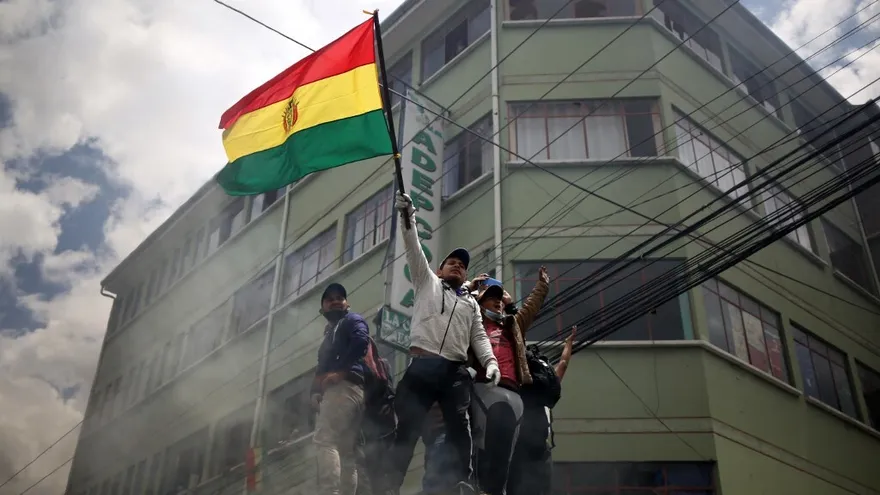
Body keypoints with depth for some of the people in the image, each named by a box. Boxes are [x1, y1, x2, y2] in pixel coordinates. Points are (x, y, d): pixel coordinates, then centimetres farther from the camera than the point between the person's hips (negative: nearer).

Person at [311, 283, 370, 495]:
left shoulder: (353, 320, 11)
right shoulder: (330, 333, 36)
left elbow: (361, 341, -12)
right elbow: (322, 368, 26)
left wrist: (339, 372, -19)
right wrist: (316, 391, 7)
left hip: (345, 386, -9)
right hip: (334, 390, 9)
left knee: (324, 440, -23)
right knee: (346, 454, 0)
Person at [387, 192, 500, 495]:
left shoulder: (471, 303, 29)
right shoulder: (427, 283, 23)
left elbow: (479, 337, 18)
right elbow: (414, 252, 11)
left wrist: (490, 361, -2)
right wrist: (408, 221, -3)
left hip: (456, 371, 3)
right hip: (422, 366, -2)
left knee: (460, 428, -11)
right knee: (407, 428, -8)